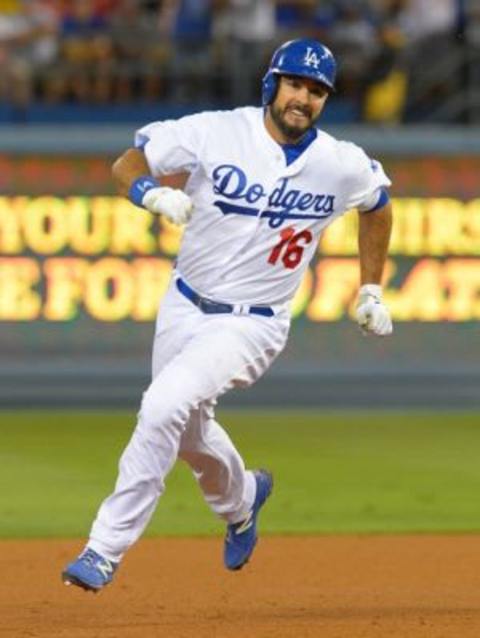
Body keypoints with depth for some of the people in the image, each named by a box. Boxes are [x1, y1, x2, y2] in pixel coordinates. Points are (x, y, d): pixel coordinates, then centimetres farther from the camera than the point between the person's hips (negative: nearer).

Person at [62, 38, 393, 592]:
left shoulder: (343, 166, -9)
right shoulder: (215, 134, -11)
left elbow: (377, 205, 14)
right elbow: (125, 166, -4)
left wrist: (371, 291, 15)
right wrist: (156, 194, -26)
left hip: (251, 324, -3)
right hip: (184, 309, 3)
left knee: (164, 407, -25)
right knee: (189, 433, 20)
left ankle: (106, 550, -19)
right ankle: (241, 499, 56)